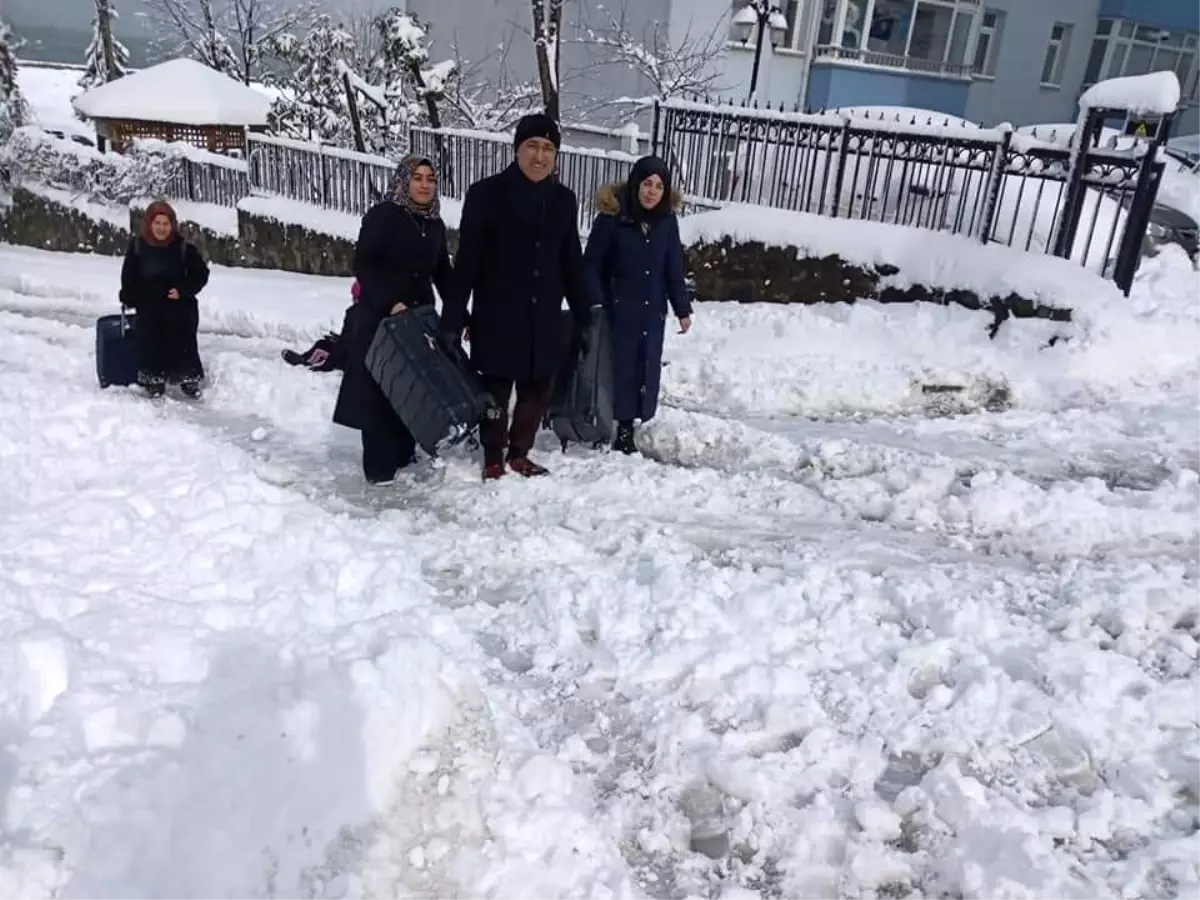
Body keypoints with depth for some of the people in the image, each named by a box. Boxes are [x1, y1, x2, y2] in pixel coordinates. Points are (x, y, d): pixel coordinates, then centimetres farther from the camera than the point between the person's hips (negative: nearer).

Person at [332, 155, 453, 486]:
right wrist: (389, 303, -23)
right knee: (378, 389, -3)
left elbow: (443, 275, 15)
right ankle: (379, 465, 3)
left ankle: (403, 455, 19)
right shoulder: (382, 215, -8)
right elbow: (363, 265, -14)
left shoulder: (435, 225, 11)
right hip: (379, 317, -6)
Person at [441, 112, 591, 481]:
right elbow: (466, 261, -9)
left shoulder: (564, 200, 7)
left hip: (545, 318, 4)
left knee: (538, 391, 11)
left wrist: (583, 317, 12)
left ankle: (519, 454, 30)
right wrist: (452, 319, -12)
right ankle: (493, 459, 24)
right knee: (496, 391, 7)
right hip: (497, 315, -4)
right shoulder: (486, 194, -7)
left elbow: (572, 263, 12)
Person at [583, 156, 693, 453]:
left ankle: (626, 431, 18)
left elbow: (674, 270, 8)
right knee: (617, 369, -1)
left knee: (645, 372, 7)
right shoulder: (611, 217, -11)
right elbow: (591, 265, -8)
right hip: (617, 311, -4)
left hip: (653, 313, 4)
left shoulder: (667, 221, 2)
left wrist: (683, 309, 7)